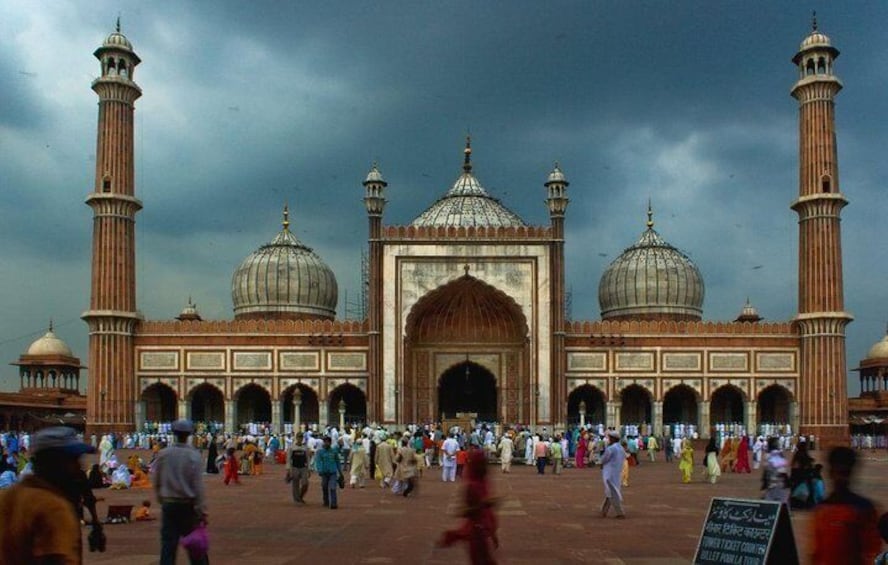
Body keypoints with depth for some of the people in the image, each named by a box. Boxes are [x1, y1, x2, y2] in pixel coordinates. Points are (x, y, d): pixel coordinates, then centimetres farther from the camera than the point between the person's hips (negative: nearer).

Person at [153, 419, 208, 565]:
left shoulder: (163, 454, -2)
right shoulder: (194, 455, -10)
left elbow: (156, 481, 6)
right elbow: (198, 486, -11)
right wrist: (202, 512, -8)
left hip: (168, 505, 2)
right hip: (189, 505, -2)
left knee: (168, 544, 4)